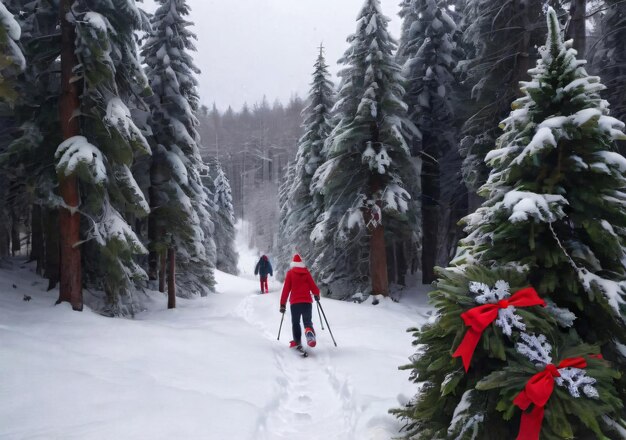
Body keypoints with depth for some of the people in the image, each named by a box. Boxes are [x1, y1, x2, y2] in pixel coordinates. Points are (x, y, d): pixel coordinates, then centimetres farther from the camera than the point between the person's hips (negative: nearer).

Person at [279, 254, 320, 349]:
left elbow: (286, 289, 0)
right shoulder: (306, 272, 7)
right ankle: (309, 332, -26)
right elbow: (312, 285, 6)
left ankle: (297, 342, 2)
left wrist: (283, 304, 3)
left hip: (295, 302, -1)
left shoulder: (290, 273, 2)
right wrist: (316, 294, 26)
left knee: (295, 323, 12)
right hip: (307, 302, 1)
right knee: (307, 322, 6)